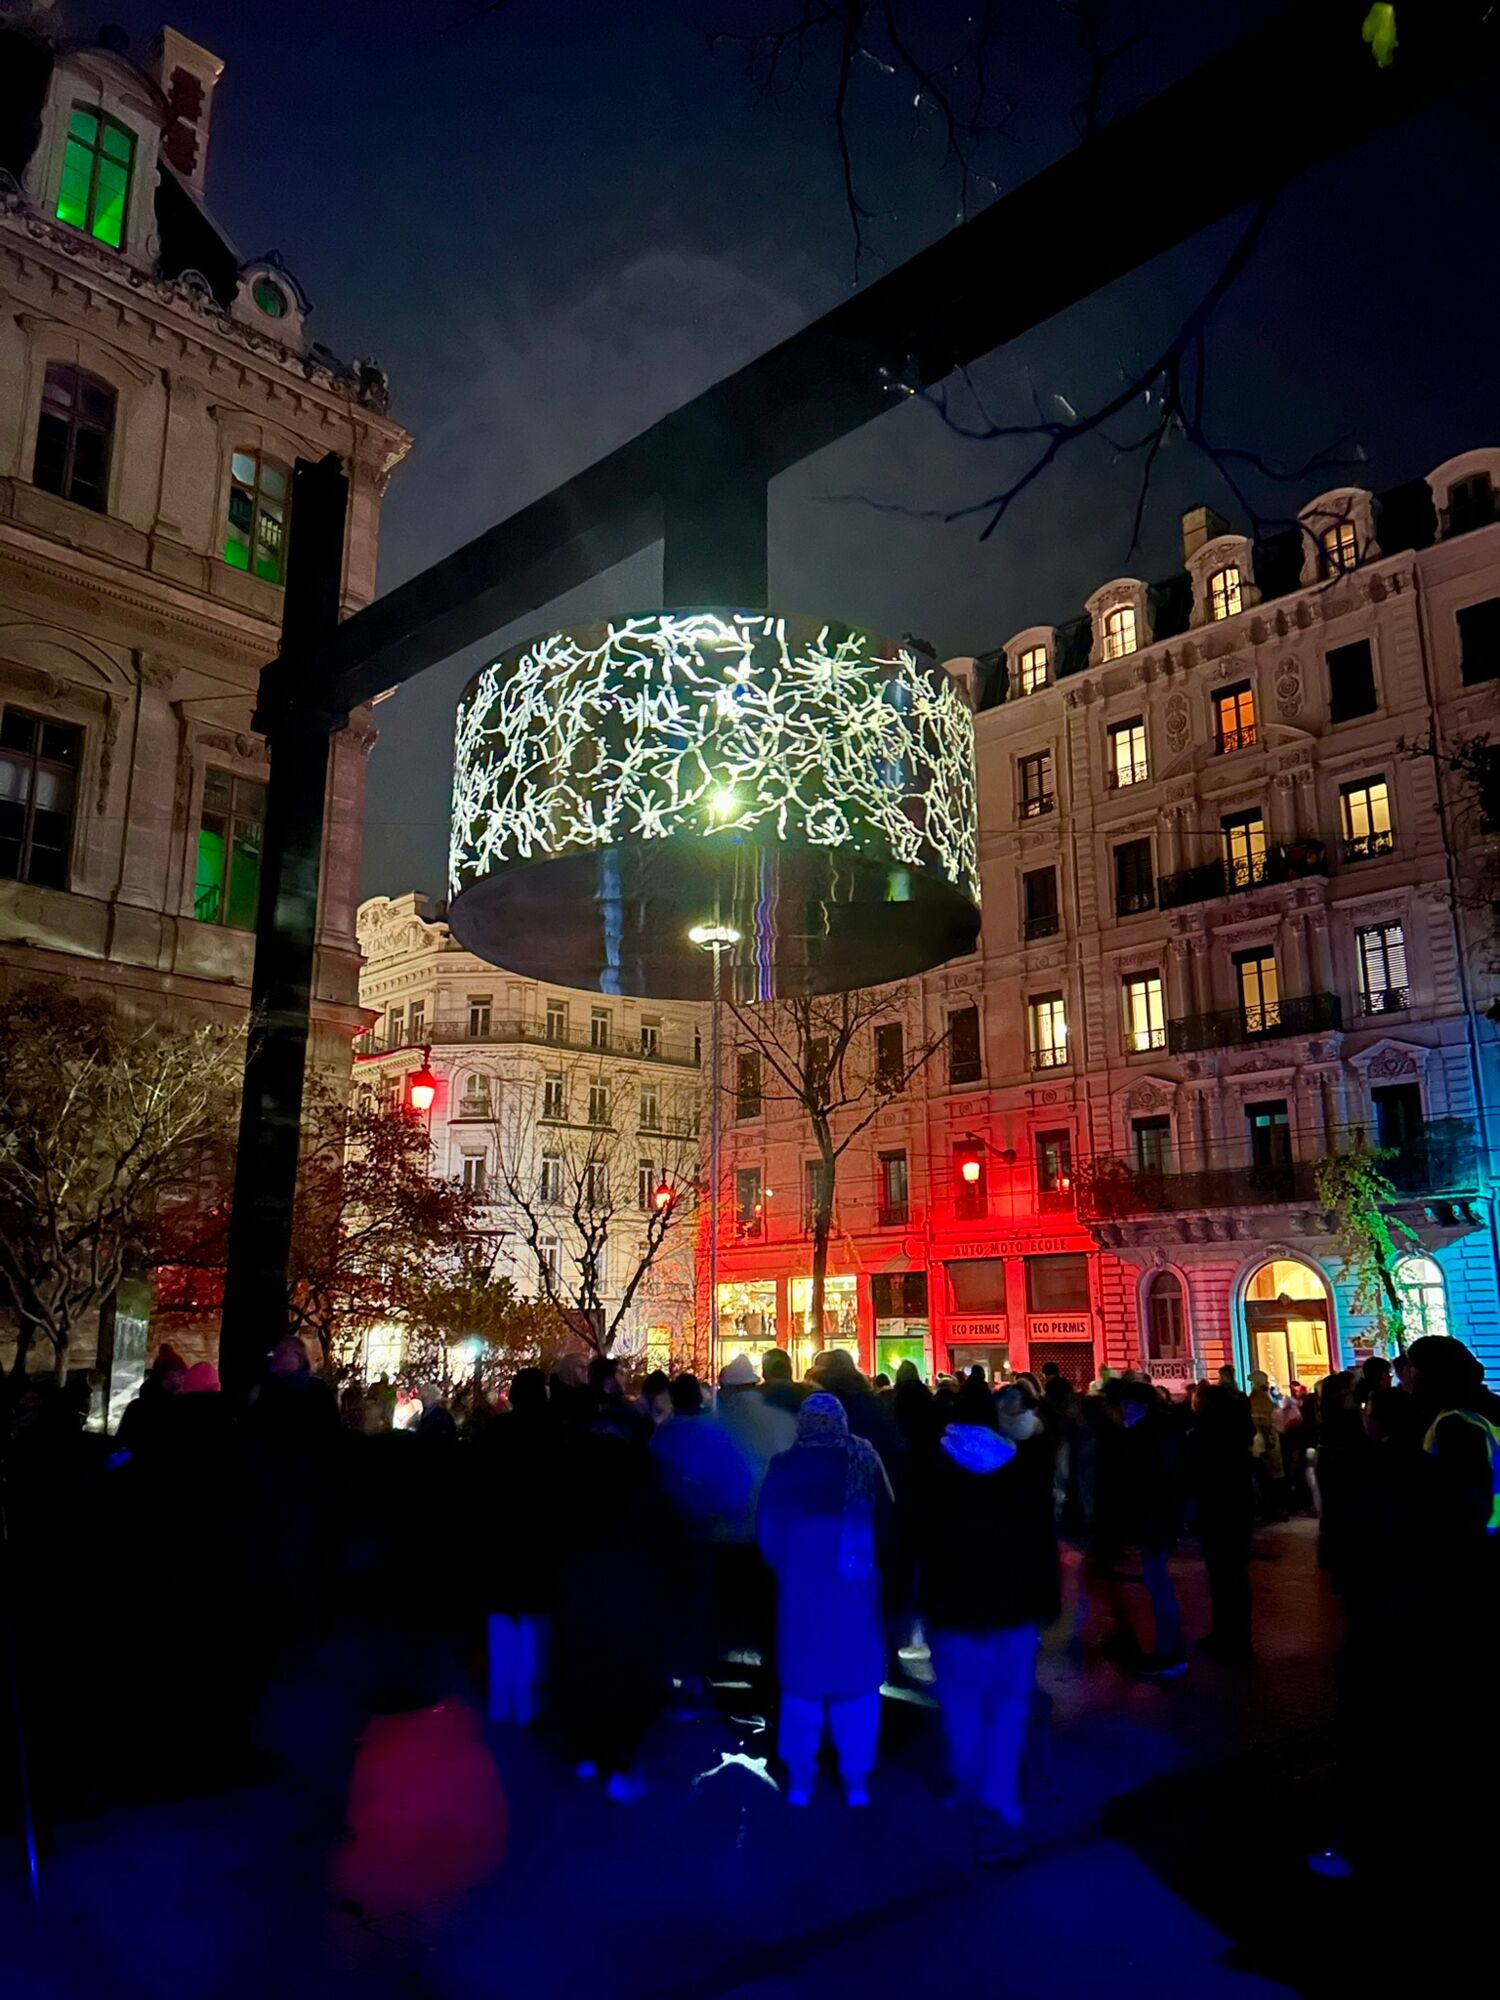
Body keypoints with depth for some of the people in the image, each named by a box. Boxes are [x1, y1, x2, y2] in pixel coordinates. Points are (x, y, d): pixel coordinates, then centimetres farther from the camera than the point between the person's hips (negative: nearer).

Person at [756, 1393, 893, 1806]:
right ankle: (856, 1781, 17)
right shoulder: (863, 1459, -6)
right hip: (855, 1582, 0)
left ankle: (799, 1781, 19)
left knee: (801, 1678, 12)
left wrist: (785, 1566, 9)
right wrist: (872, 1559, 7)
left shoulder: (784, 1466, -7)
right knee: (856, 1678, 11)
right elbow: (887, 1518, -6)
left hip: (801, 1581, 0)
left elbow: (767, 1530, -5)